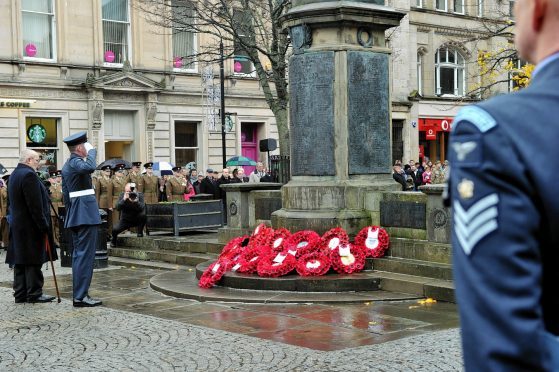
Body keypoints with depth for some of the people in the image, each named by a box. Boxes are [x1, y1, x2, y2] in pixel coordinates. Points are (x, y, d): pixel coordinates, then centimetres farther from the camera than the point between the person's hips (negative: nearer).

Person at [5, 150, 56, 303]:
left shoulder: (14, 175, 16)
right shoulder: (29, 175, -16)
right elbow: (35, 205, -21)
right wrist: (44, 225, -17)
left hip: (17, 226, 10)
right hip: (30, 226, -10)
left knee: (20, 260, 10)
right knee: (34, 261, -5)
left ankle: (20, 294, 14)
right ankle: (34, 293, -2)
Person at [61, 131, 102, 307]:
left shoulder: (66, 165, 17)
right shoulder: (76, 162, -13)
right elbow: (90, 168, -36)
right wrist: (92, 151, -19)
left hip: (74, 214, 10)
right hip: (86, 213, -10)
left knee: (78, 254, 13)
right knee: (85, 255, -9)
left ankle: (78, 294, 17)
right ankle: (81, 296, -9)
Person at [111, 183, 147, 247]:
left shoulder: (139, 195, -12)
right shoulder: (122, 195, -9)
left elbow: (142, 208, -25)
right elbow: (118, 207, -23)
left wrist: (136, 201, -42)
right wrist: (124, 199, -37)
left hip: (137, 220, -1)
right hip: (125, 220, 1)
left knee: (143, 215, -34)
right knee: (115, 230, -23)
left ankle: (140, 232, -8)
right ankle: (113, 240, 14)